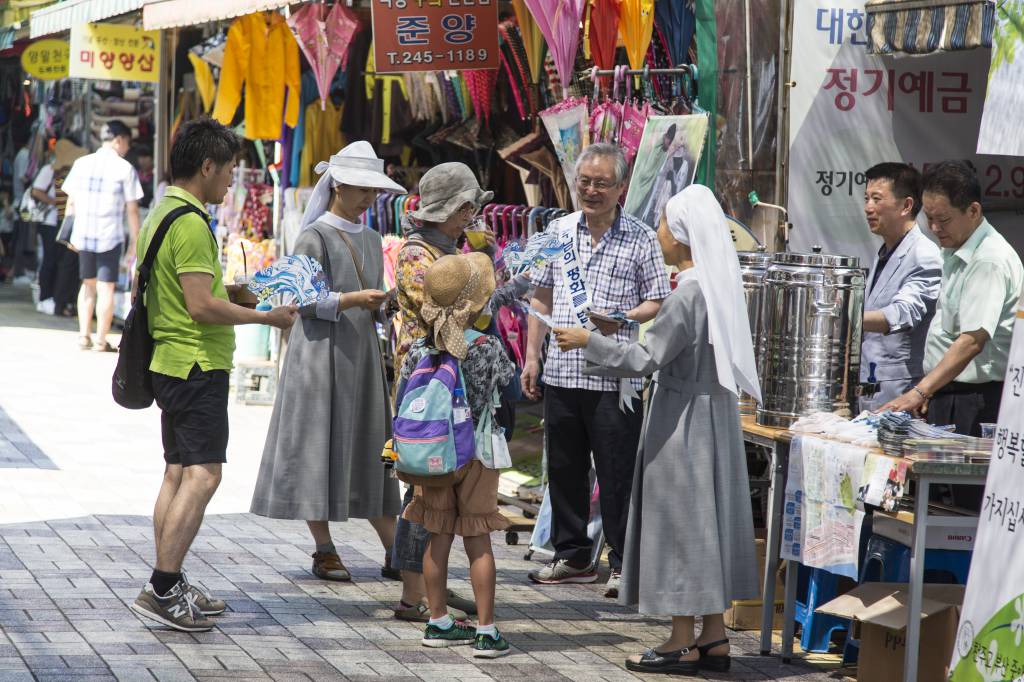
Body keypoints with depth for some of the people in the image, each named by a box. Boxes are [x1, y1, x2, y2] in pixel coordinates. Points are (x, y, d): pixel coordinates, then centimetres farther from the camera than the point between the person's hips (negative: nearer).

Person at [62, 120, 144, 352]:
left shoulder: (81, 163, 7)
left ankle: (84, 335, 14)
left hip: (83, 234, 4)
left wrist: (71, 233, 17)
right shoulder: (124, 168, -6)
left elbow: (71, 202, 10)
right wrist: (135, 238, 1)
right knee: (106, 288, 1)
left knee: (88, 285, 17)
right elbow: (132, 209, -7)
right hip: (110, 236, -4)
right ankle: (101, 340, 0)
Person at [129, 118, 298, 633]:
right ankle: (162, 589, -14)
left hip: (170, 362, 11)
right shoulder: (191, 223, -17)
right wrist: (267, 317, -13)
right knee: (202, 474, -11)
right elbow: (201, 305, -22)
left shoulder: (161, 215, 15)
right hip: (198, 364, -11)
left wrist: (234, 297, 19)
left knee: (178, 473, 12)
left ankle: (171, 587, 14)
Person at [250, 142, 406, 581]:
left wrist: (382, 304, 0)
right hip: (321, 351, -7)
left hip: (361, 353, 7)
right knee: (318, 448, -2)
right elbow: (304, 301, -13)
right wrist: (352, 300, -23)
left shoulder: (370, 239, 15)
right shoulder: (315, 236, -7)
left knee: (368, 450, 6)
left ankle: (394, 549, 5)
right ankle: (324, 550, 4)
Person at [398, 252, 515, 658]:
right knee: (478, 541, 2)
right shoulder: (488, 348, -14)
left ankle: (439, 623, 20)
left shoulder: (418, 351, -4)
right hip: (477, 456, -3)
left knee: (438, 538, 12)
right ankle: (486, 631, 3)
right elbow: (508, 380, 3)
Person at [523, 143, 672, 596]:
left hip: (615, 377, -4)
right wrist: (532, 356, 10)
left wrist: (622, 319, -20)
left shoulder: (640, 239, -1)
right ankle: (573, 557, 24)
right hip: (561, 372, 4)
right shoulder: (559, 232, 11)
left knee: (617, 473, -3)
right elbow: (542, 298, 17)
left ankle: (624, 563, 7)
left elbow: (658, 303, -1)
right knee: (564, 469, 11)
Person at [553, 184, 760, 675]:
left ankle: (683, 643, 4)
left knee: (681, 521, -2)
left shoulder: (689, 293, -19)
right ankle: (713, 638, 16)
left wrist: (587, 341, -11)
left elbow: (646, 359, -19)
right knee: (710, 518, 11)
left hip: (683, 418, -9)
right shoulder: (718, 285, 7)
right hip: (713, 413, 9)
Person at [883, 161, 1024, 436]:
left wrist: (920, 392, -30)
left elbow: (973, 341, -25)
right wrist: (930, 392, 18)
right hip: (948, 397, 9)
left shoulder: (990, 261, -17)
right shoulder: (955, 253, 15)